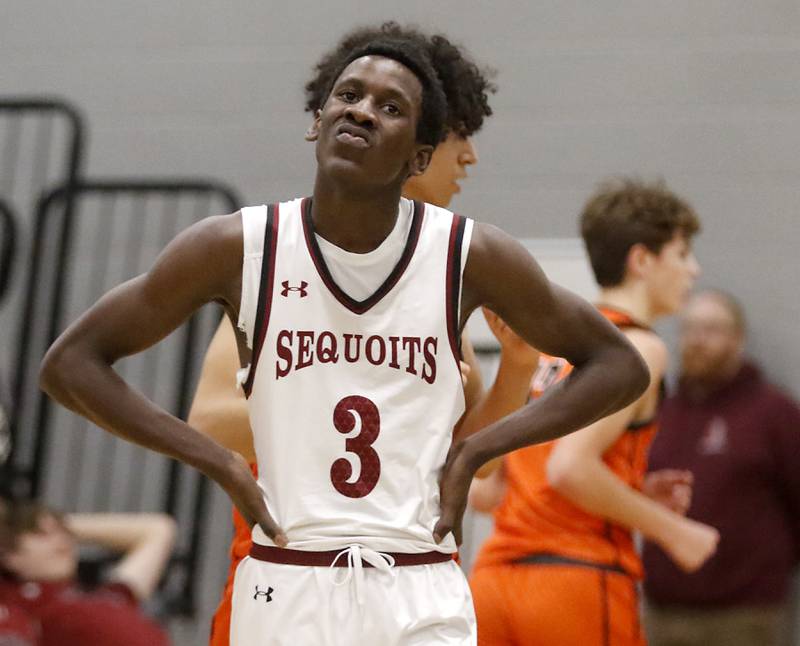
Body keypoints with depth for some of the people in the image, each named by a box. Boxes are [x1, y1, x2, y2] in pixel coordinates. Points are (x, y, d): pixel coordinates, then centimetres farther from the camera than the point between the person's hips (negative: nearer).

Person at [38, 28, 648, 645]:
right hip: (284, 592, 0)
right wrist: (219, 462, -5)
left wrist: (477, 450, -2)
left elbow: (619, 365, 8)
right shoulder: (238, 248, -4)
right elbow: (70, 363, 3)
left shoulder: (471, 257, -3)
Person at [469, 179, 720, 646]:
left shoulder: (550, 341, 19)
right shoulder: (639, 348, -4)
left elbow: (484, 490, 16)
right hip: (578, 580, -7)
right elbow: (569, 467, -18)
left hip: (495, 577, 7)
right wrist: (670, 530, -7)